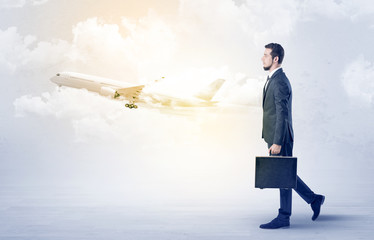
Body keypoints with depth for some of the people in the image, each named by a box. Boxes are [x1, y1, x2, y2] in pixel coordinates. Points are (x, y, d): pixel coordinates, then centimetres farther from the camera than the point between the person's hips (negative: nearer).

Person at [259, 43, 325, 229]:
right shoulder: (273, 79, 14)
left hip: (280, 138, -10)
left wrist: (277, 142, -23)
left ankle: (283, 217, 11)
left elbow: (282, 114, -22)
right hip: (273, 137, 10)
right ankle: (314, 199, 26)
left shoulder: (280, 82, -18)